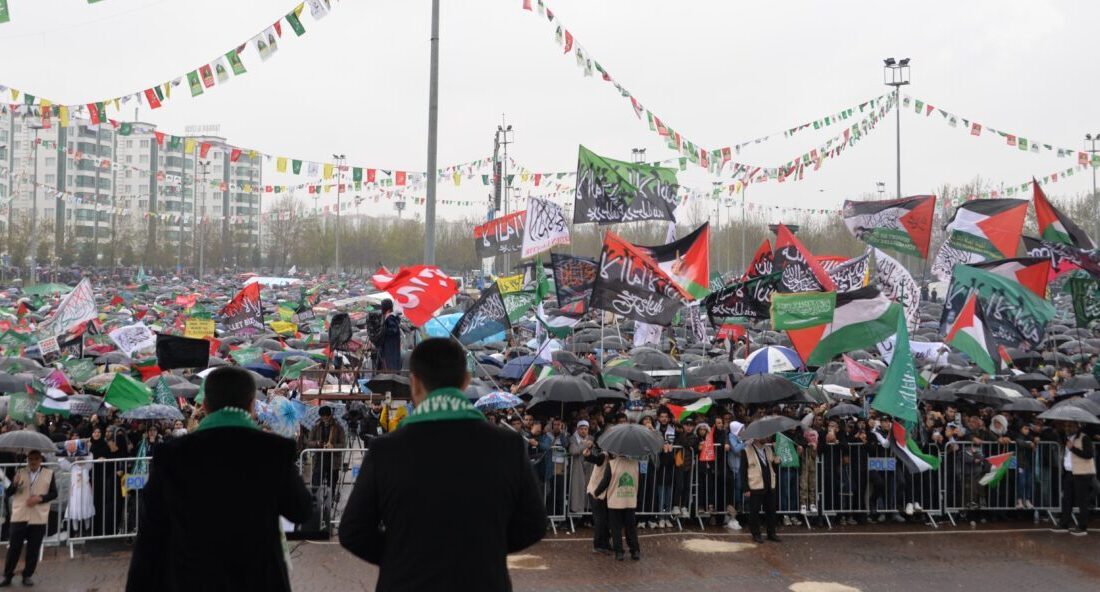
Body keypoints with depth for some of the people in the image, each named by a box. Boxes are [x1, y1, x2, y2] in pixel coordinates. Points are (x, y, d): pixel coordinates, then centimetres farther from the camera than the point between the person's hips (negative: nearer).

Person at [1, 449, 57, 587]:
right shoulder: (20, 472, 8)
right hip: (19, 516, 0)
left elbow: (54, 493, 3)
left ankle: (27, 575, 14)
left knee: (33, 549, 4)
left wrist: (40, 498, -13)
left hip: (39, 518, 0)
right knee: (14, 547, -1)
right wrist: (15, 484, -16)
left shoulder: (49, 474, 6)